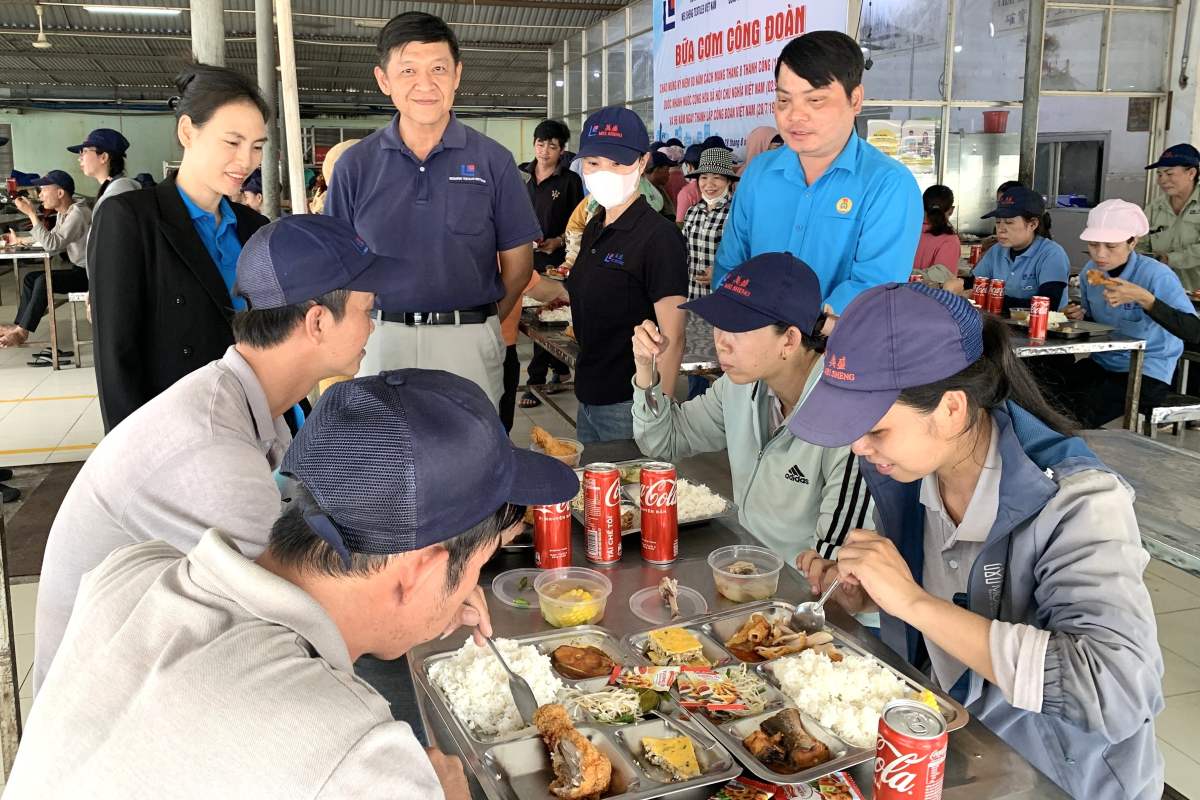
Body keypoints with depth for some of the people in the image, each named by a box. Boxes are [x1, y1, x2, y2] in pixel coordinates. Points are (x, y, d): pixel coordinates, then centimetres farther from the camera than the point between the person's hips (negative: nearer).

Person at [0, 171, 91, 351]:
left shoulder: (78, 213, -21)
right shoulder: (63, 213, 9)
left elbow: (52, 244, -28)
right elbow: (51, 238, 21)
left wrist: (31, 214, -25)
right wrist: (19, 240, 17)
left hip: (90, 272, -10)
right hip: (79, 269, 10)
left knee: (44, 281, -22)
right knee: (30, 278, 5)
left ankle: (22, 332, -11)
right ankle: (18, 326, 4)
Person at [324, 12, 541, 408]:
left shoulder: (494, 161, -1)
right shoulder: (356, 164, 3)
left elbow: (517, 263, 4)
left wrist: (480, 324, 7)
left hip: (469, 344, -1)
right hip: (380, 342, 1)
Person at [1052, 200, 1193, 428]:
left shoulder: (1156, 275, -17)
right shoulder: (1090, 272, 2)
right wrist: (1079, 316, -2)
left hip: (1149, 372, -6)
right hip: (1102, 363, 6)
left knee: (1082, 413, -24)